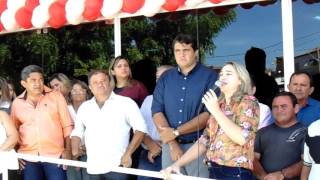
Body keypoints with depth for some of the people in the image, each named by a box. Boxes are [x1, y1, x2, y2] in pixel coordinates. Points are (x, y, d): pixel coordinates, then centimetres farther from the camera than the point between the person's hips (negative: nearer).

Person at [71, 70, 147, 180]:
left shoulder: (126, 103, -1)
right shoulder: (84, 107, 13)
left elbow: (140, 129, -6)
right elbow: (77, 132, 20)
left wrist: (128, 154, -14)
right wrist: (74, 152, 3)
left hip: (117, 166, -4)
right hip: (93, 168, 4)